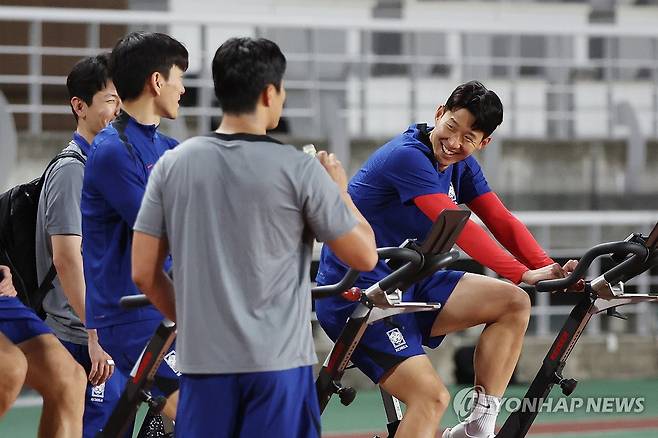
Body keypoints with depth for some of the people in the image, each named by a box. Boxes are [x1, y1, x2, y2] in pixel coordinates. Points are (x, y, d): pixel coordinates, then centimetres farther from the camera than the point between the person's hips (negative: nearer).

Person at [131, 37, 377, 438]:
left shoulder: (173, 165, 3)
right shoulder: (299, 170, -7)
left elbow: (144, 272, 5)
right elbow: (364, 256, -1)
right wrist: (340, 190, 15)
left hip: (203, 360, 3)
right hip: (278, 361, -3)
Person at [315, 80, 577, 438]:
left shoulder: (461, 166, 7)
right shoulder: (408, 157, -21)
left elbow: (501, 221, 0)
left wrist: (548, 268, -17)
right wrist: (524, 274, -32)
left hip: (407, 285, 9)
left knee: (514, 304, -5)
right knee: (432, 396, -23)